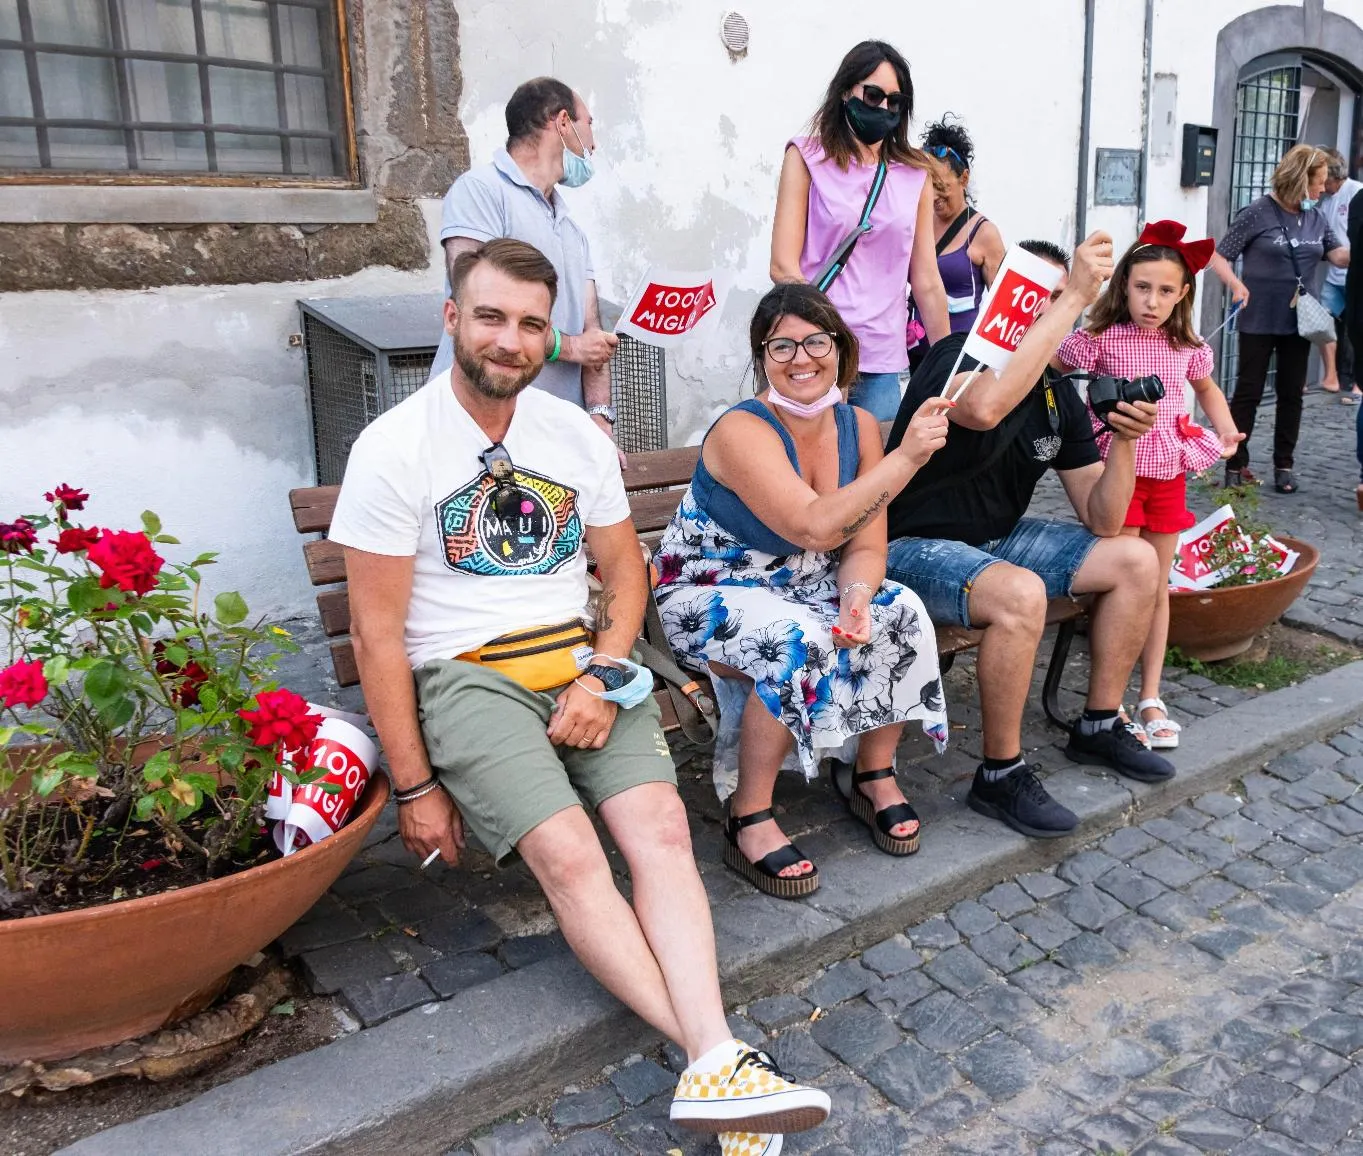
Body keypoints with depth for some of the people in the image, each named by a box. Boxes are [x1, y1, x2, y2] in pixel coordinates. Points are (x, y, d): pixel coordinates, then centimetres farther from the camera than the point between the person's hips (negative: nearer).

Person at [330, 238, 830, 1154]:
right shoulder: (395, 448, -5)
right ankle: (716, 1057, -22)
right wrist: (415, 787, -8)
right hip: (465, 675, -3)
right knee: (567, 852, -25)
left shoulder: (577, 435, 8)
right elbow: (378, 634, -6)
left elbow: (625, 572, 14)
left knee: (659, 823, -21)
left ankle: (715, 1065, -26)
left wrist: (602, 677, -6)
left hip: (583, 659, 4)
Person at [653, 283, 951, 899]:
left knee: (903, 614, -18)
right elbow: (816, 527, -35)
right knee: (799, 642, -34)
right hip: (709, 594, -6)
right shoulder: (741, 431, -23)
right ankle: (748, 819, -16)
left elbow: (865, 543, -3)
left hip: (803, 586, 6)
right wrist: (906, 457, -37)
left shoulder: (857, 426, -2)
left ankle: (873, 773, 4)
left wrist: (857, 598, -24)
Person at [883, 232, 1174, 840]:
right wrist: (1073, 297, -40)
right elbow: (984, 406, -47)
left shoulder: (1058, 394, 4)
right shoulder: (957, 357, -18)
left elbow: (1103, 522, 2)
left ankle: (1098, 727, 16)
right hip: (917, 546, -8)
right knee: (1020, 593, -35)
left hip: (998, 538, 8)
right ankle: (1001, 775, -16)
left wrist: (1124, 441, -16)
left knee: (1137, 561, 3)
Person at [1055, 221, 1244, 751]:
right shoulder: (1102, 338, -8)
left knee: (1157, 586, 10)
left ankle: (1151, 698, 21)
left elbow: (1207, 388, 25)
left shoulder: (1186, 348, 7)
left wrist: (1225, 431, 12)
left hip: (1168, 475, 5)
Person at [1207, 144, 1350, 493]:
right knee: (1248, 392, 1)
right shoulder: (1258, 213, -9)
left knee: (1291, 394, 9)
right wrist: (1236, 284, -25)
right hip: (1259, 320, -5)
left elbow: (1340, 255, -1)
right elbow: (1218, 257, -9)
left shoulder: (1315, 218, 7)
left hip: (1298, 321, 5)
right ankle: (1236, 465, 8)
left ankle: (1284, 465, 19)